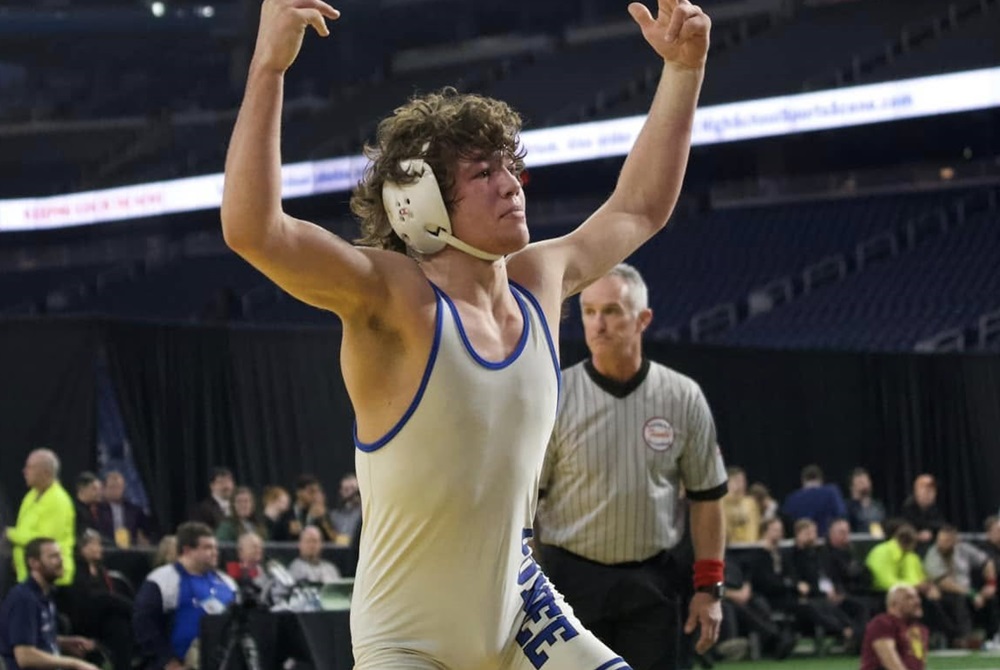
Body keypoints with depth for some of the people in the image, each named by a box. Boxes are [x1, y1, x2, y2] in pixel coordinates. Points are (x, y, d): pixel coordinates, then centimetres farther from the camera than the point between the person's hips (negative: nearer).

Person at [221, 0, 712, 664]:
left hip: (516, 605, 6)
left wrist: (684, 68, 17)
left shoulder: (539, 283, 0)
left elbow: (640, 208, 20)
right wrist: (269, 67, -43)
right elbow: (252, 229, -36)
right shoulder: (394, 297, -19)